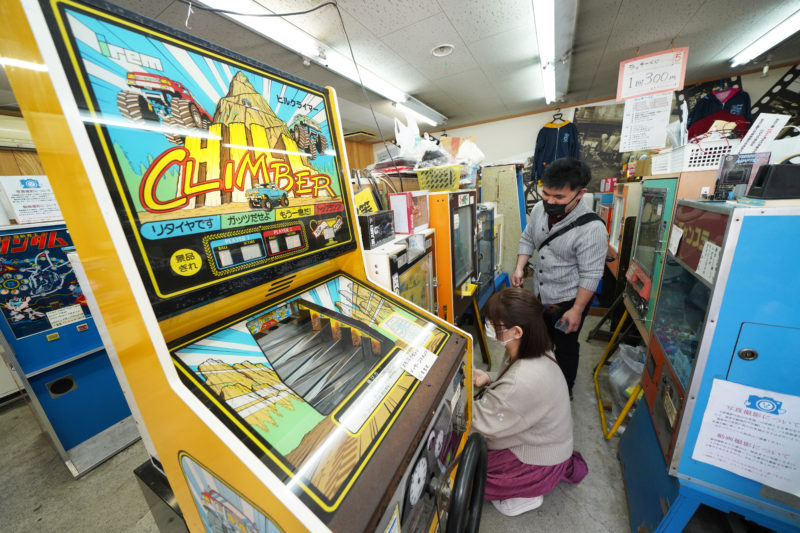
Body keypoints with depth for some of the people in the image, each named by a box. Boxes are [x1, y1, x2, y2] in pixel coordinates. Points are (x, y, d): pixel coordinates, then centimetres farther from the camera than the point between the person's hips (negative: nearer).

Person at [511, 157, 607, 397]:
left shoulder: (592, 228, -28)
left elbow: (590, 275, -23)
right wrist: (520, 267, -7)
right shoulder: (539, 209, -9)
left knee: (565, 348, 17)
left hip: (568, 301, -6)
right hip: (539, 295, 7)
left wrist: (577, 310, -19)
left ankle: (564, 392, 44)